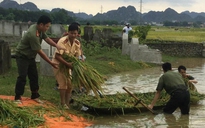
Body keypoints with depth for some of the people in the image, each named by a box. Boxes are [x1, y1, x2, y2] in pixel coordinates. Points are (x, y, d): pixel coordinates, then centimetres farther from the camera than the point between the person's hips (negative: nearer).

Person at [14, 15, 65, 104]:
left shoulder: (40, 29, -6)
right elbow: (40, 52, -29)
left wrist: (57, 46, -22)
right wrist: (51, 63, -24)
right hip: (22, 56, -9)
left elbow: (47, 38, -1)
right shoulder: (33, 34, -33)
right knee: (22, 76, -13)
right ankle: (17, 97, -4)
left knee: (34, 76, 10)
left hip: (30, 56, 9)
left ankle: (35, 95, 20)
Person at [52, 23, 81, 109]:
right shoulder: (62, 41, -28)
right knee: (63, 83, -11)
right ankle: (63, 103, 1)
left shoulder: (77, 43, -8)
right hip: (58, 63, -6)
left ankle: (67, 103, 17)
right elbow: (57, 56, -31)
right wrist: (67, 64, -37)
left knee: (70, 83, 5)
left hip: (67, 64, 6)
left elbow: (77, 56, -3)